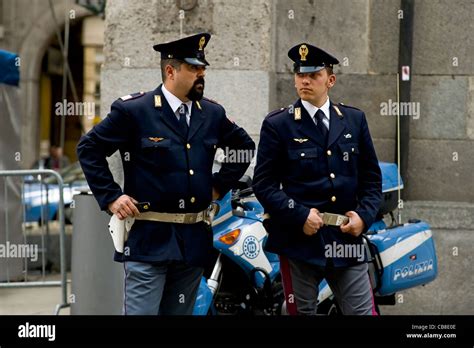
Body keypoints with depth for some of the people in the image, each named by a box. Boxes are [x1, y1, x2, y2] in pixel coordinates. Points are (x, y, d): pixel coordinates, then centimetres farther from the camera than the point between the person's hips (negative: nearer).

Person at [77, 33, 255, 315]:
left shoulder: (213, 114, 10)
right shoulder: (133, 111, -6)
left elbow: (245, 146, 26)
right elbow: (89, 148, -1)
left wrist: (220, 185, 15)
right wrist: (110, 197, -6)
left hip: (194, 241, 5)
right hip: (148, 239, -5)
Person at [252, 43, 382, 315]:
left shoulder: (355, 120, 10)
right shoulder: (277, 125, 0)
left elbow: (372, 178, 12)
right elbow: (264, 183, -4)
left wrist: (364, 216, -4)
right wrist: (300, 216, -16)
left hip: (347, 239, 2)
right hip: (299, 239, -2)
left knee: (363, 312, 0)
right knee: (303, 313, 4)